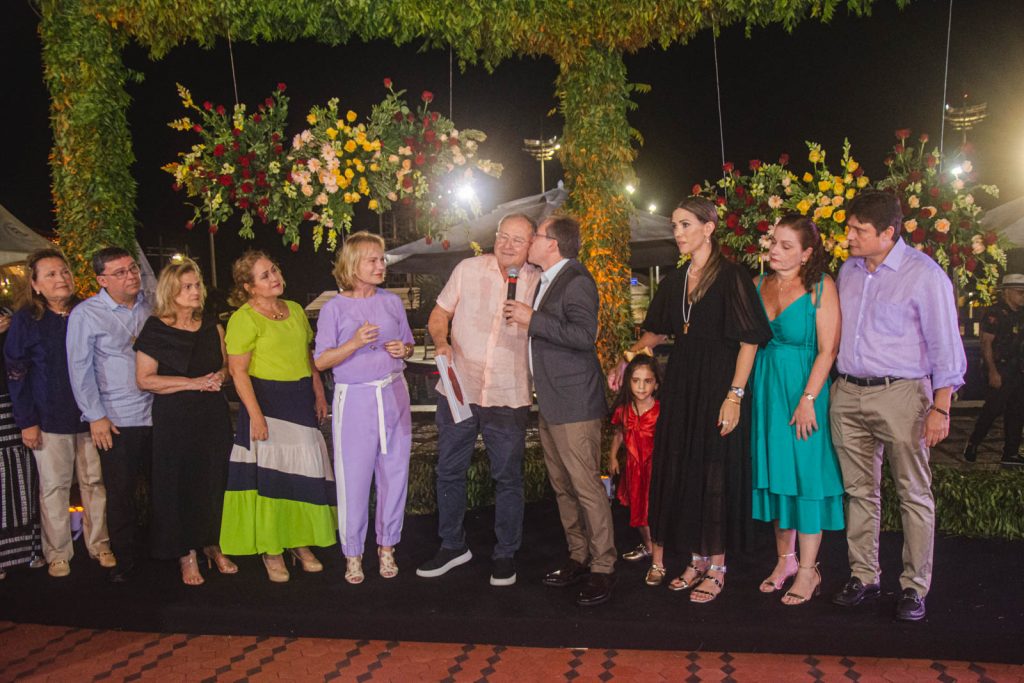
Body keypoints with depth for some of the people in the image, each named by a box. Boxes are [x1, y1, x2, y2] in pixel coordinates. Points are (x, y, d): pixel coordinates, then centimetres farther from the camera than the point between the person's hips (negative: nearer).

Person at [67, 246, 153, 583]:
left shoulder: (151, 306, 7)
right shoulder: (85, 314, -5)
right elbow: (80, 370, -5)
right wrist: (96, 417, -7)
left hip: (157, 413, 4)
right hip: (116, 420, -3)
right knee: (120, 494, 4)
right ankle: (124, 559, 18)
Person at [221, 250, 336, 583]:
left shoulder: (295, 310, 11)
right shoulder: (243, 319, -10)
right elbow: (238, 371, -14)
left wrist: (319, 393, 10)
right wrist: (255, 414, -19)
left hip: (301, 401, 6)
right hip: (267, 402, -6)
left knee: (305, 473, 10)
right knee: (270, 474, 1)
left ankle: (301, 542, 24)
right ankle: (271, 550, 14)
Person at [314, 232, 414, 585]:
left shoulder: (392, 301, 6)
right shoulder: (334, 308, -4)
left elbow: (409, 346, 17)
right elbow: (321, 360, -6)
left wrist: (403, 349, -6)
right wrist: (354, 343, -20)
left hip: (393, 394, 3)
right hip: (354, 399, -3)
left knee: (395, 473, 7)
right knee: (354, 477, 0)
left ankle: (387, 546, 23)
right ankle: (352, 552, 16)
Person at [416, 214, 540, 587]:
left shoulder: (539, 282, 0)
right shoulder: (468, 269, 1)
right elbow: (439, 315, 8)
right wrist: (442, 342, -12)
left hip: (509, 397, -1)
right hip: (458, 389, 1)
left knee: (508, 476, 8)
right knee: (449, 471, 11)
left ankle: (505, 554, 25)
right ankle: (452, 545, 30)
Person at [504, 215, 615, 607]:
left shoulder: (576, 281, -12)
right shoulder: (546, 281, 18)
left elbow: (584, 334, -25)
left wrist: (532, 319, -20)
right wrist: (521, 317, 16)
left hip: (575, 405, -10)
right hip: (550, 404, 10)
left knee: (587, 487, -5)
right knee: (562, 487, 15)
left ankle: (602, 569, 4)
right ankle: (578, 559, 26)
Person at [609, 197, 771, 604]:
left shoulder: (731, 277, -8)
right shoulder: (674, 281, 11)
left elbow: (749, 341, -12)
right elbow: (657, 332, 21)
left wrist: (734, 395, -18)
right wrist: (626, 361, 8)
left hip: (717, 387, -6)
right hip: (680, 387, 7)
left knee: (715, 475, 1)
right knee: (681, 472, 10)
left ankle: (716, 568, 14)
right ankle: (697, 560, 24)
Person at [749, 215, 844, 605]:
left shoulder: (821, 287, -8)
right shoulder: (760, 285, 7)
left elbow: (828, 350, -13)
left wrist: (807, 399, -18)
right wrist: (745, 391, 1)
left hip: (803, 389, -5)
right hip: (765, 389, 5)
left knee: (805, 474, 0)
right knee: (774, 473, 11)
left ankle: (808, 570, 12)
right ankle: (785, 560, 24)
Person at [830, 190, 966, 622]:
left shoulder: (924, 275, -7)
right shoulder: (848, 271, 10)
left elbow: (945, 346, -6)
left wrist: (940, 408, -11)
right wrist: (829, 386, 12)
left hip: (900, 393, -5)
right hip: (847, 393, 5)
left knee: (914, 494, 3)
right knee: (859, 490, 10)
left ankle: (914, 587, 13)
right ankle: (863, 576, 21)